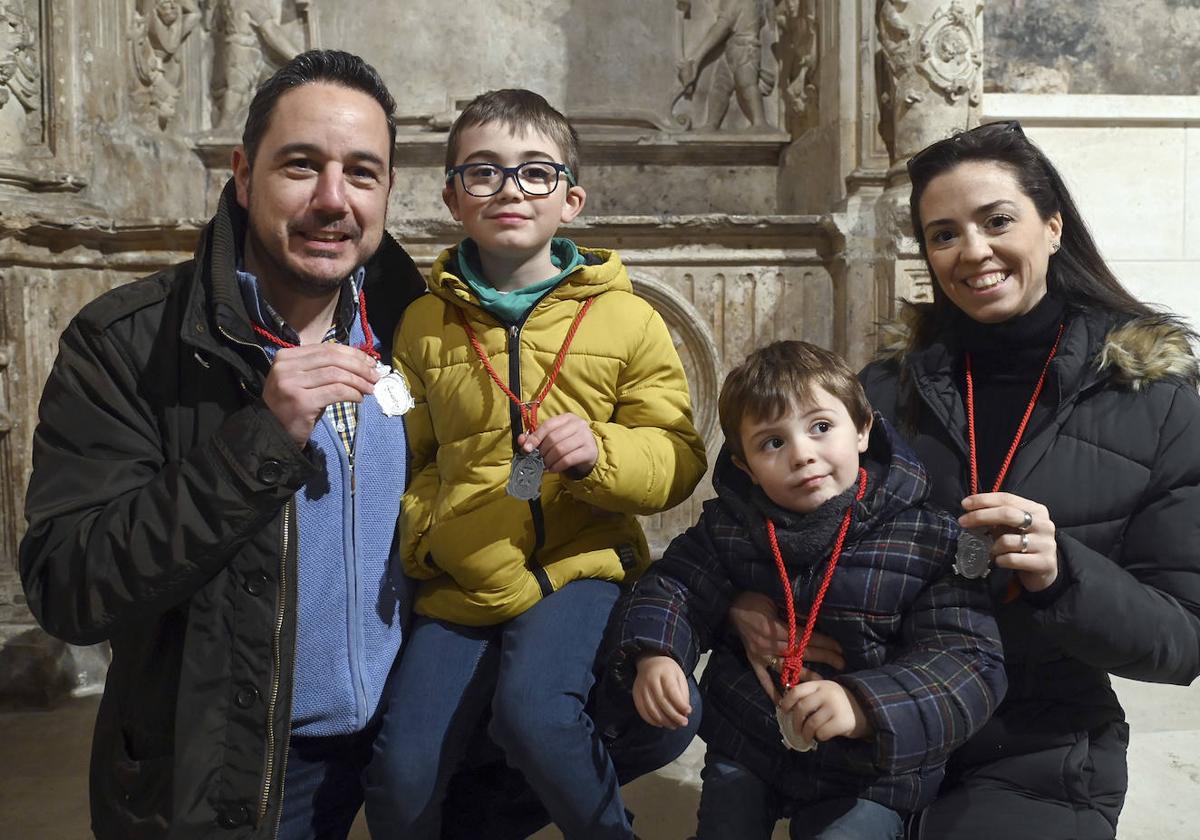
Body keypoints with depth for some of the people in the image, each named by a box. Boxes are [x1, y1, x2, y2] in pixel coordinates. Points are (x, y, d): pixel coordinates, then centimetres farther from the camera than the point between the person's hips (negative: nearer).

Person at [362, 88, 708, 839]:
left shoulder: (628, 320, -2)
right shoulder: (425, 324, 4)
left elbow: (679, 460, -1)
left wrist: (599, 454, -20)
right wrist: (424, 534, -4)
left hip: (580, 565, -2)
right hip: (461, 585, 3)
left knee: (533, 709, -29)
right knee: (401, 775, -4)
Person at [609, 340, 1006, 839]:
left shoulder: (927, 541, -18)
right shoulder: (728, 525, -7)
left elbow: (970, 659, -23)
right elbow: (675, 586, -1)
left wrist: (865, 705, -40)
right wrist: (654, 655, -24)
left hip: (866, 774, -2)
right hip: (741, 751, 3)